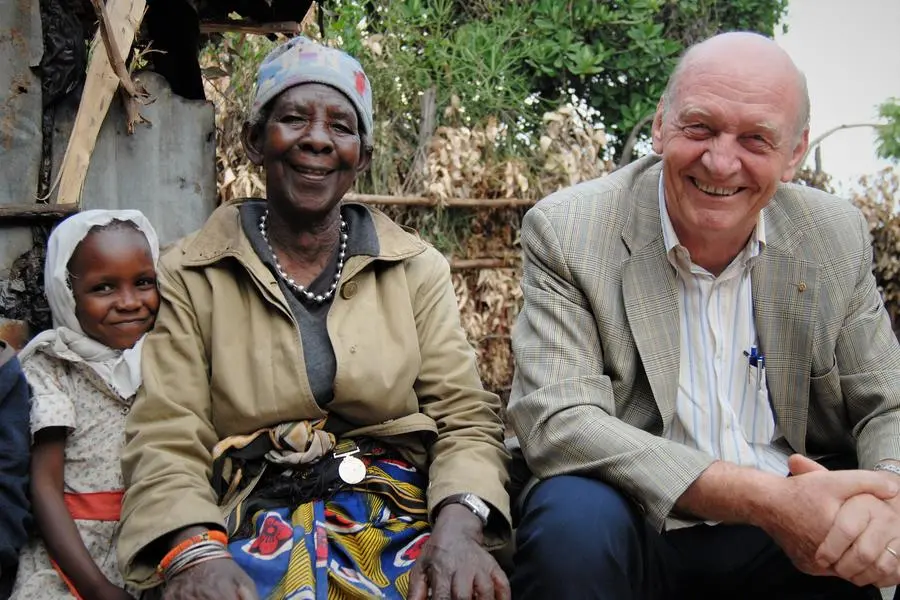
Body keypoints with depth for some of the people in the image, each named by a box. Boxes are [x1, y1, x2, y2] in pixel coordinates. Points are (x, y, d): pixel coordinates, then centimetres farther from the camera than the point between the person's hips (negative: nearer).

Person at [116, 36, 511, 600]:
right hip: (255, 527, -1)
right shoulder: (193, 276, 8)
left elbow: (465, 420, 5)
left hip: (402, 520, 2)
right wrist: (196, 550, -21)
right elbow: (167, 442, 0)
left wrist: (458, 528, -16)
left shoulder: (417, 268, 12)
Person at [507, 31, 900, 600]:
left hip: (811, 529, 3)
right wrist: (762, 498, -27)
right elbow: (556, 420, -18)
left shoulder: (839, 236, 2)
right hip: (639, 523, -2)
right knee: (574, 519, -32)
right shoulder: (568, 231, -10)